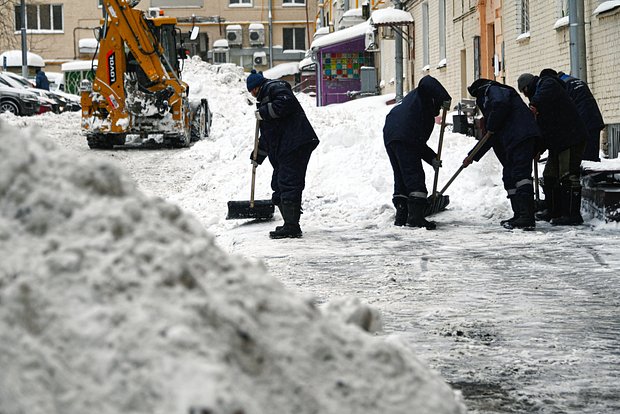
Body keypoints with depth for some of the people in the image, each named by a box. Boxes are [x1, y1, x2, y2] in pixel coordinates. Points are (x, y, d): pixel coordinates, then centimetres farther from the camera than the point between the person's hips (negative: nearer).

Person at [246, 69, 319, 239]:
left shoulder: (274, 88, 1)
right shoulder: (265, 99, 31)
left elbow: (286, 102, -23)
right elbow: (266, 135, 36)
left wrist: (263, 113, -13)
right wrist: (257, 157, 37)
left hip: (296, 146, -11)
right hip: (284, 150, 11)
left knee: (288, 185, -13)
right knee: (279, 185, 12)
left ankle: (292, 227, -15)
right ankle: (290, 225, 17)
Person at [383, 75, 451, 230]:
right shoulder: (422, 96, 15)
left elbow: (419, 142, 32)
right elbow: (427, 82, -12)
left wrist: (432, 158, 24)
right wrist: (445, 98, -7)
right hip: (403, 137, -9)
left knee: (401, 178, 14)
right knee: (414, 176, -10)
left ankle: (401, 217, 12)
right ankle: (416, 216, -17)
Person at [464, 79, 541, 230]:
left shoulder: (493, 90, 8)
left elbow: (500, 104, -18)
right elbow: (490, 137, 38)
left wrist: (491, 127, -5)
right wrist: (473, 157, 38)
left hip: (522, 136, -10)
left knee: (521, 173, -17)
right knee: (509, 177, 11)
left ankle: (527, 217, -25)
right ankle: (519, 216, 11)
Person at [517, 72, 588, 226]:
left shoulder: (549, 84, -4)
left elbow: (544, 95, -31)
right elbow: (542, 128, 24)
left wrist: (535, 106, -45)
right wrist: (538, 149, 17)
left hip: (572, 139, -11)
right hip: (557, 143, 11)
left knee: (568, 176, -14)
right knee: (549, 176, 16)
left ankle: (573, 214, -15)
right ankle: (554, 211, 26)